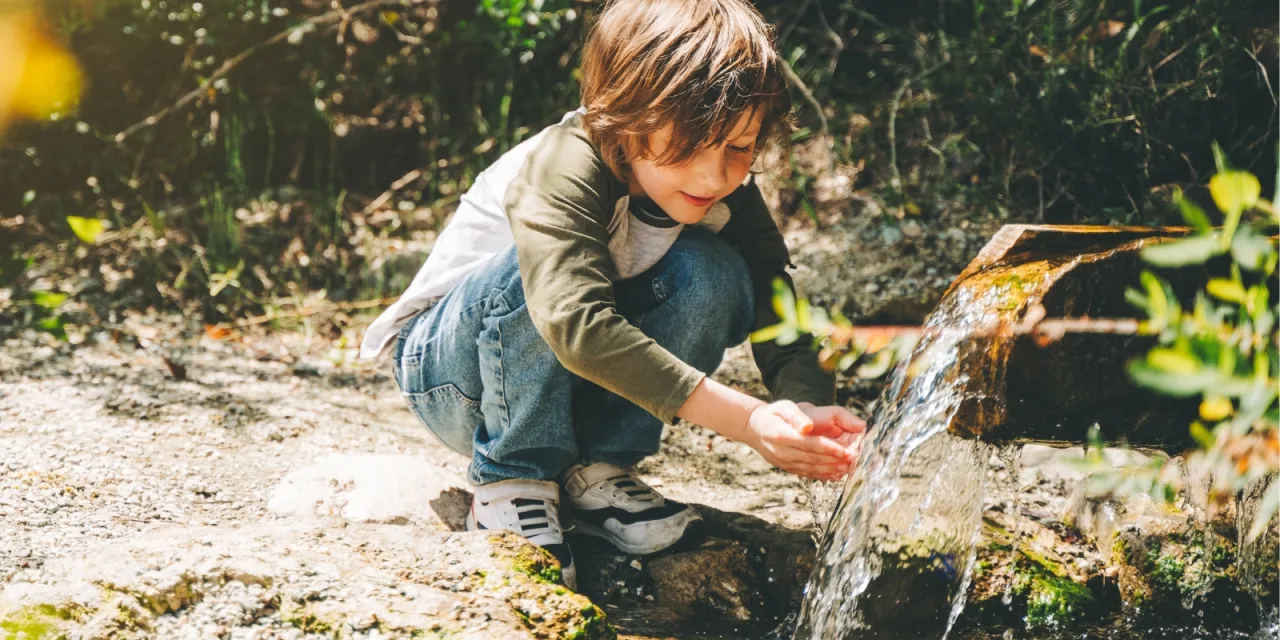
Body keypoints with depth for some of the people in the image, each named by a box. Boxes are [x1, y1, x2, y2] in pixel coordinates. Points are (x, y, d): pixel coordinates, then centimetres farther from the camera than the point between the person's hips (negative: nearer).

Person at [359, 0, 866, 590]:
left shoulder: (728, 195, -13)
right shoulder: (562, 170, -33)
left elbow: (778, 314, -19)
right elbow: (576, 322, -47)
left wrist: (807, 406, -43)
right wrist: (744, 419, -52)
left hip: (578, 386, 5)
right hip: (447, 364, -5)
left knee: (714, 274, -20)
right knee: (537, 272, -36)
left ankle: (594, 470, -9)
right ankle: (511, 482, -18)